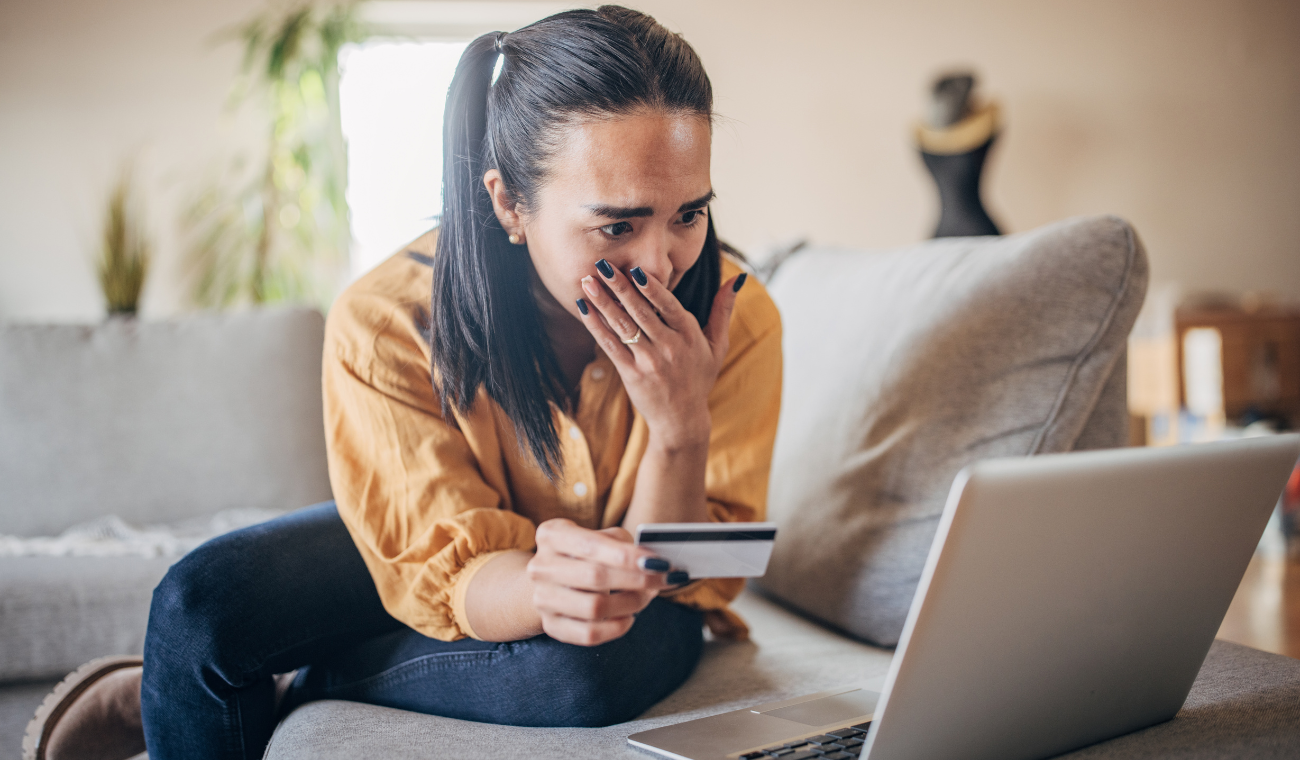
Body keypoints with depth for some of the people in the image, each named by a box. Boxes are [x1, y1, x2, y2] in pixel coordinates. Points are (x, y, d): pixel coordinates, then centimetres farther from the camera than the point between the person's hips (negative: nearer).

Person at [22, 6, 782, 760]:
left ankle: (280, 691, -10)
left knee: (602, 664, -36)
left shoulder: (739, 320, -27)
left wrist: (682, 429, -41)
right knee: (204, 600, -24)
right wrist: (537, 585, -50)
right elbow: (449, 572, -25)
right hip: (446, 533, 0)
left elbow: (677, 582, -21)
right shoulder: (386, 324, -27)